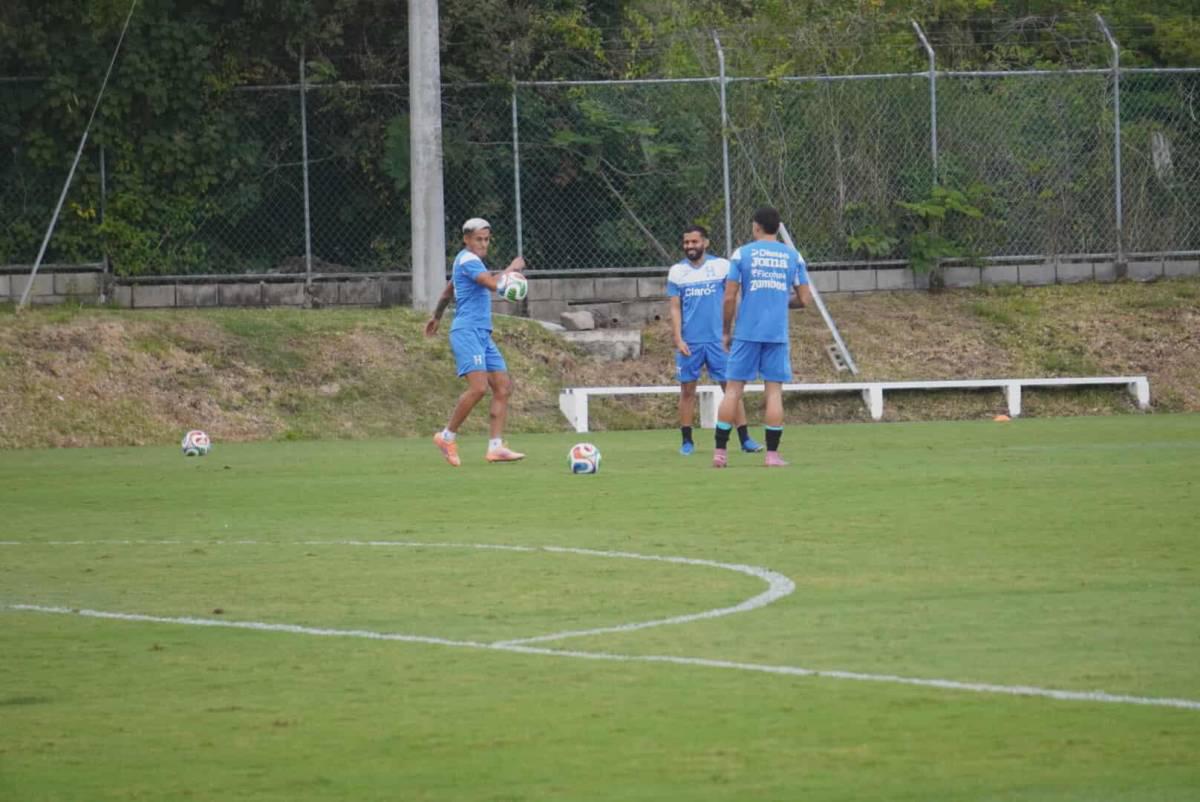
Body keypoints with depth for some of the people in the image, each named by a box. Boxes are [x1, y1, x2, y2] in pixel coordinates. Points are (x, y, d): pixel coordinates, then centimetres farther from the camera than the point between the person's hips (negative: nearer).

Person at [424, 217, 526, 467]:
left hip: (482, 335, 10)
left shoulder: (467, 260, 21)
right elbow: (493, 284, -24)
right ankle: (447, 437, -8)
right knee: (478, 387, -22)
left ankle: (495, 447, -6)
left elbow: (448, 290, 36)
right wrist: (512, 268, -7)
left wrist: (436, 317, 48)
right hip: (467, 332, -10)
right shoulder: (468, 260, -10)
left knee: (503, 387, 0)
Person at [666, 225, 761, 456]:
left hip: (718, 339, -1)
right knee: (687, 389, 4)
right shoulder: (676, 272, 5)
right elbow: (675, 308, 4)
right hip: (689, 342, 1)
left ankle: (745, 439, -2)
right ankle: (687, 441, 11)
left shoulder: (722, 266, 1)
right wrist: (678, 339, -6)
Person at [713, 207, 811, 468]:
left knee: (733, 389, 4)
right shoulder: (793, 256, 6)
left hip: (747, 333, -1)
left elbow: (729, 298, -4)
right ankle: (772, 454, -1)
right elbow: (805, 299, 6)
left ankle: (719, 452, 3)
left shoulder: (742, 254, 0)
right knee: (774, 391, 3)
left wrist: (726, 332, 7)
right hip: (778, 335, 1)